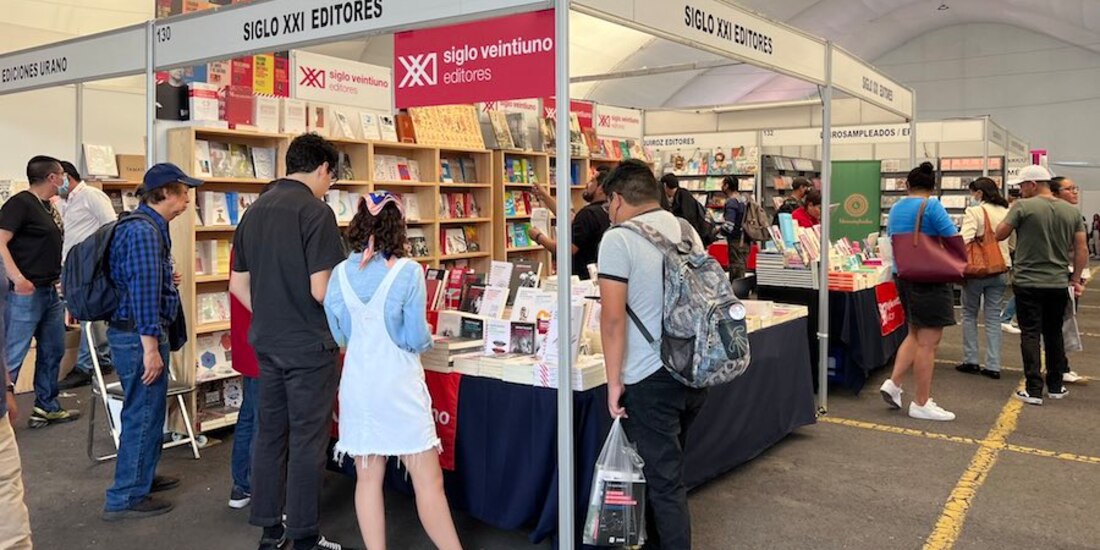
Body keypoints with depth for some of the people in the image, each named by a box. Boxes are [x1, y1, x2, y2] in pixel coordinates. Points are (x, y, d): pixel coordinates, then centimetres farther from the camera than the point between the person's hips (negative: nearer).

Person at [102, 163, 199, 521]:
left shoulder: (149, 226, 14)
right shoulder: (143, 230, -19)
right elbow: (144, 291, -24)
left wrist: (166, 281, 17)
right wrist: (150, 347, -25)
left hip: (138, 333, 11)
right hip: (139, 335, -11)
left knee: (148, 410, 21)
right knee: (143, 414, -2)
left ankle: (141, 476, 36)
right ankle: (125, 498, 8)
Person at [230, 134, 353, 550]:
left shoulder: (255, 210, 8)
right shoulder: (315, 211, -15)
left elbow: (238, 285, 11)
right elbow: (321, 289, -21)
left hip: (266, 343, 7)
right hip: (309, 346, -7)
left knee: (270, 434, 14)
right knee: (307, 441, 2)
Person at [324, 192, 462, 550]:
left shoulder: (340, 274, 1)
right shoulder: (408, 272, -11)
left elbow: (338, 336, 9)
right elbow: (416, 338, -10)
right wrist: (428, 338, 11)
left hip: (358, 383, 4)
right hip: (398, 384, -4)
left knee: (368, 478, 11)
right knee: (428, 480, 2)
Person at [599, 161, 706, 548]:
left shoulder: (619, 240, -12)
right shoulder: (688, 232, 9)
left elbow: (613, 319, -17)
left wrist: (614, 382, -9)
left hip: (651, 379, -7)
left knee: (663, 480, 3)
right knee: (665, 469, 23)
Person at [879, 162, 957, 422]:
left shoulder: (896, 208, 10)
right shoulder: (932, 206, -12)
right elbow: (954, 240, -14)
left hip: (903, 275, 8)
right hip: (931, 279, -8)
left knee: (916, 335, 22)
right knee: (928, 342, -1)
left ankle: (893, 383, 13)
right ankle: (921, 404, 4)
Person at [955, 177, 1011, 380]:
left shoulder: (974, 212, -11)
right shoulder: (1006, 212, 7)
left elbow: (964, 240, -21)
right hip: (1000, 270, 5)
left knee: (969, 314, 10)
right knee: (993, 317, 8)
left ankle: (970, 361, 11)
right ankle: (993, 366, 8)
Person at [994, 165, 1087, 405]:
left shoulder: (1023, 207, -11)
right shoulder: (1072, 211, 5)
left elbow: (999, 235, -6)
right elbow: (1081, 250, 6)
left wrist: (1011, 218, 10)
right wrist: (1076, 278, 13)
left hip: (1028, 282, -4)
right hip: (1058, 284, 5)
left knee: (1030, 335, 0)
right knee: (1054, 334, 16)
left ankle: (1034, 390, -2)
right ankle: (1055, 387, 25)